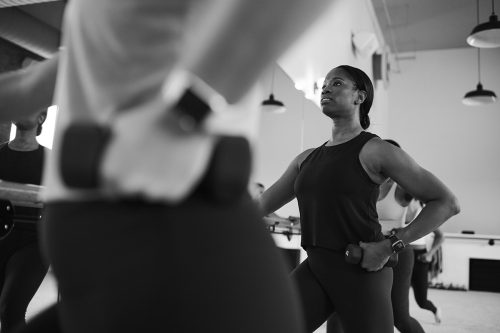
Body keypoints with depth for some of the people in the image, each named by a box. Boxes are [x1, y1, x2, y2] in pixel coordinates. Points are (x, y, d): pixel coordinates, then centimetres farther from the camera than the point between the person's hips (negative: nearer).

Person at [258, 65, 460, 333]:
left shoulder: (375, 150, -5)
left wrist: (390, 246, -14)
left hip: (362, 270, -5)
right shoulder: (307, 158, 14)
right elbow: (262, 205, 18)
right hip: (315, 267, 5)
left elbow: (446, 203, -7)